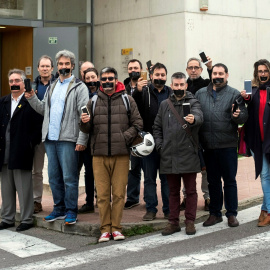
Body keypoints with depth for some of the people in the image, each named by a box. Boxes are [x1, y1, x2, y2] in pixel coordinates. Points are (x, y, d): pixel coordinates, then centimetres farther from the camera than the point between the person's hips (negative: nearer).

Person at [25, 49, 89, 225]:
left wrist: (82, 140, -16)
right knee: (54, 177, 12)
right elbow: (44, 109, 19)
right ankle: (59, 209, 22)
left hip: (68, 139, -7)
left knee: (69, 177, -2)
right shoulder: (52, 87, 19)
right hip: (50, 138, 7)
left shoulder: (79, 87, -4)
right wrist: (32, 98, 3)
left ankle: (71, 211, 7)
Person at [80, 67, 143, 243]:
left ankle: (116, 228, 10)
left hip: (121, 154, -1)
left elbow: (137, 124, 5)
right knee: (102, 194, 2)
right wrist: (85, 123, -9)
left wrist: (125, 137, -9)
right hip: (99, 154, 1)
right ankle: (105, 229, 10)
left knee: (119, 193, 1)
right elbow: (88, 130, 13)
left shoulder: (127, 100, 6)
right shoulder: (93, 102, 11)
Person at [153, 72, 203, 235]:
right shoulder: (165, 105, 13)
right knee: (173, 191, 11)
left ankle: (190, 221, 13)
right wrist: (160, 145, 5)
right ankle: (174, 222, 17)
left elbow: (199, 116, -21)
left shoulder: (193, 102, 1)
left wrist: (193, 119, -44)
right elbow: (157, 127, 18)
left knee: (191, 190, 3)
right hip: (169, 155, 3)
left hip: (188, 155, -3)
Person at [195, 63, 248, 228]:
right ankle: (215, 213, 23)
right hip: (208, 146, 3)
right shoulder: (200, 94, 9)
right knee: (213, 180, 12)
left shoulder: (234, 94, 0)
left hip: (228, 145, -3)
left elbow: (244, 116, -5)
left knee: (230, 180, 3)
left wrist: (237, 116, -27)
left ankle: (232, 214, 13)